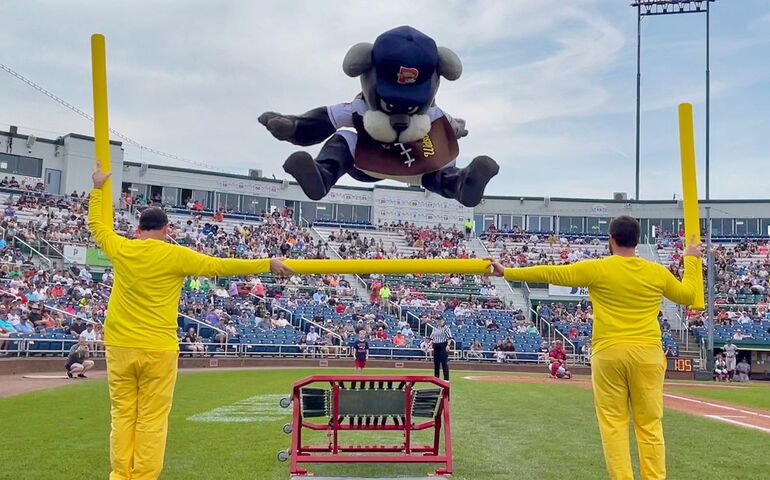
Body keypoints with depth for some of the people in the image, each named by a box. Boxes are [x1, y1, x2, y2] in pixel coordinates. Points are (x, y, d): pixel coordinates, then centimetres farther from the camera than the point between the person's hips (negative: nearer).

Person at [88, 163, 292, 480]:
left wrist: (98, 189, 35)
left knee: (122, 416, 10)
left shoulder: (121, 249, 2)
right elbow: (220, 266, -6)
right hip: (159, 349, -3)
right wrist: (267, 265, -1)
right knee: (151, 420, 3)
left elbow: (98, 225, 22)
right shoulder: (175, 255, -7)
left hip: (120, 347, 3)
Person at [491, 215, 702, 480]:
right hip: (647, 352, 2)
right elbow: (688, 295, 20)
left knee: (613, 424, 3)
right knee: (650, 425, 6)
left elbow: (551, 274, -2)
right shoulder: (657, 272, 5)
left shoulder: (596, 269, -2)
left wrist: (506, 273, 5)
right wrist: (692, 260, 34)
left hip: (608, 352, -2)